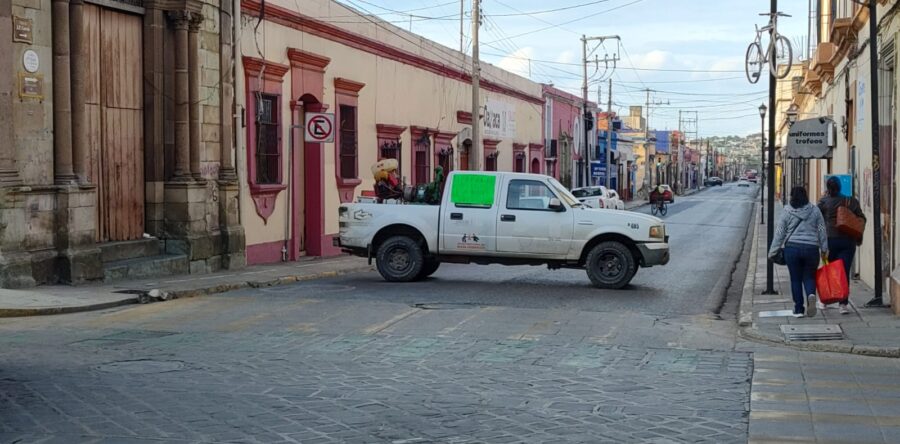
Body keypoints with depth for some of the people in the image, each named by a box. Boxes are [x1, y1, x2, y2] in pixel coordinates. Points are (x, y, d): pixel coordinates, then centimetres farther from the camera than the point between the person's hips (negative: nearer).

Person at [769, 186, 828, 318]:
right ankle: (811, 295, -19)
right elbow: (822, 231, 6)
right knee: (809, 277, 12)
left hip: (792, 248, -1)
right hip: (811, 248, 1)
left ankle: (798, 309, 7)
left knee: (795, 279, 8)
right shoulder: (815, 210, 4)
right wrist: (824, 249, 13)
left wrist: (773, 251, 6)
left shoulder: (787, 211, 0)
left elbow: (779, 233, 1)